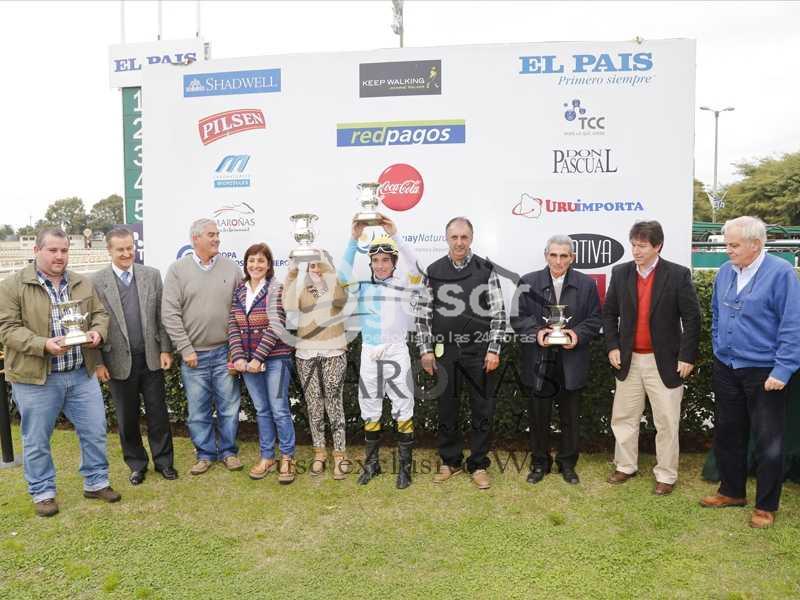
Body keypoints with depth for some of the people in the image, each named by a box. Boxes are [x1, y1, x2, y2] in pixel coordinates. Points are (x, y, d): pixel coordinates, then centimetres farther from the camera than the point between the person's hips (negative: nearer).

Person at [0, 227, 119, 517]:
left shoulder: (82, 283, 7)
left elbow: (99, 313, 11)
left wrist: (97, 332, -11)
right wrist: (44, 345, -24)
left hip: (81, 374, 4)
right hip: (35, 377, -3)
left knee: (95, 431, 9)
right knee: (37, 440, 10)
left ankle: (96, 483, 26)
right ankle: (43, 493, 27)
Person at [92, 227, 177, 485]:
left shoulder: (152, 275, 2)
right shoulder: (96, 282, -4)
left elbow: (162, 316, 4)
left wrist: (165, 349, 0)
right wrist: (98, 362, -5)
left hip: (151, 358, 1)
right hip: (119, 361, -1)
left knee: (158, 413, 10)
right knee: (127, 417, 12)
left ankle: (164, 460, 25)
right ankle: (136, 464, 29)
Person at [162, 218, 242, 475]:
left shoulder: (231, 268, 2)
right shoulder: (178, 269, -2)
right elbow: (170, 313, -4)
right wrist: (185, 349, -7)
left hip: (225, 352, 1)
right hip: (193, 354, -1)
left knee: (229, 406, 8)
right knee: (198, 410, 9)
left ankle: (229, 451, 26)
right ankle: (206, 453, 26)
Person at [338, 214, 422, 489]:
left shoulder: (404, 286, 1)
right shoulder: (363, 287, 8)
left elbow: (413, 266, -17)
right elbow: (343, 273, -8)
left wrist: (395, 235, -25)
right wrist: (354, 240, -16)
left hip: (396, 351, -3)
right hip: (369, 353, 3)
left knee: (404, 410, 0)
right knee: (370, 411, 12)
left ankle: (404, 466, 11)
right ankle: (372, 463, 27)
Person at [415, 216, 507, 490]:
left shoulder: (486, 270, -2)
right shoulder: (434, 271, 3)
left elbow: (498, 313, -3)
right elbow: (423, 314, 4)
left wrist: (494, 350, -8)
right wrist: (425, 350, -2)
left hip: (479, 351, -1)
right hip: (444, 351, 2)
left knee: (482, 410, 6)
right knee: (446, 409, 11)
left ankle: (478, 465, 21)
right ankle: (450, 461, 27)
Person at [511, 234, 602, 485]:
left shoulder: (586, 284, 4)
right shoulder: (528, 282, 2)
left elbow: (594, 319, 5)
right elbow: (518, 317, 2)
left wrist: (578, 334, -14)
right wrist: (536, 332, -15)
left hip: (572, 363, 1)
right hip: (538, 362, 0)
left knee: (570, 417, 11)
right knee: (538, 416, 9)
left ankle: (567, 463, 28)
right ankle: (540, 462, 25)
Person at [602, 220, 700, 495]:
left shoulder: (679, 275, -8)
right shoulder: (620, 273, 1)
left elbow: (692, 318, -6)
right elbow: (609, 313, 8)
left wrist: (687, 356, -9)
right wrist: (612, 346, -1)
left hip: (665, 362, -3)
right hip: (629, 360, 4)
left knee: (666, 423, 6)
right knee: (623, 418, 13)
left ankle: (666, 475, 22)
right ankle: (626, 466, 30)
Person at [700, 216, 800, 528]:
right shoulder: (725, 272, 4)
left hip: (764, 373, -6)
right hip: (726, 370, 6)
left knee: (768, 443, 6)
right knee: (727, 434, 16)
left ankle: (766, 506, 21)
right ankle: (732, 491, 33)